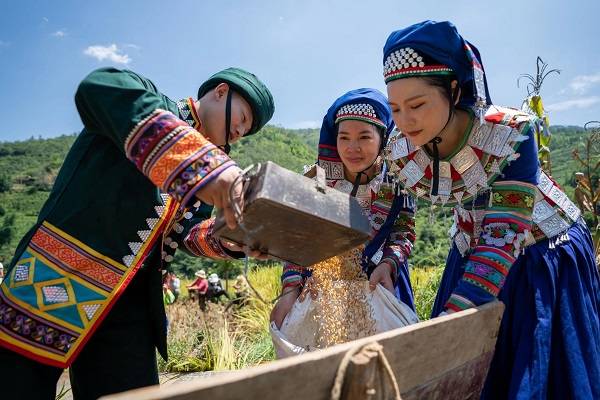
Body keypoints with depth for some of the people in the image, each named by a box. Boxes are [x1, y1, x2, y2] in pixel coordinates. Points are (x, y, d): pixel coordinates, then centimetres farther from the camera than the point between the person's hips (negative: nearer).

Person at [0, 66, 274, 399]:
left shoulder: (205, 169, 16)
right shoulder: (152, 106, -7)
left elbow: (188, 231, 10)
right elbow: (99, 88, -31)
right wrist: (206, 165, -43)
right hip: (47, 284, -6)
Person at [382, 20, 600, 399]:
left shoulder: (510, 133, -31)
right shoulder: (402, 153, -19)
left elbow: (505, 233, -33)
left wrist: (450, 318, -39)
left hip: (544, 253, -3)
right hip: (474, 256, 4)